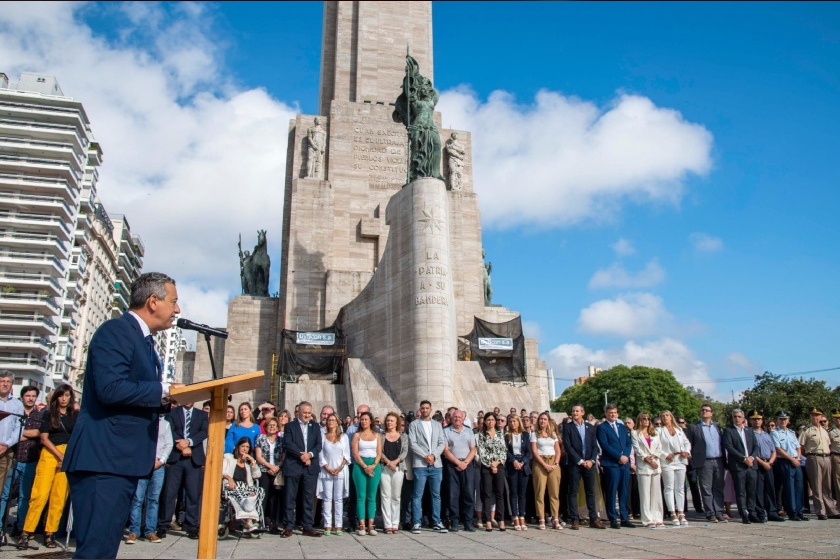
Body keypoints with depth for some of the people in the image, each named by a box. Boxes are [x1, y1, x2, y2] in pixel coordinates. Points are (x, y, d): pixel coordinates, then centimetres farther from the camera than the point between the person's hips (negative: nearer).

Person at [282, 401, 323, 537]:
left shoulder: (315, 427, 14)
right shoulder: (290, 426, 4)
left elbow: (318, 445, 6)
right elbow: (288, 443, -8)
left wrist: (310, 454, -13)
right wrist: (301, 455, -18)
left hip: (311, 467, 3)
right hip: (293, 466, -3)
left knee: (309, 498, 4)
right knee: (290, 498, 2)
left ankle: (308, 527, 11)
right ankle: (289, 527, 9)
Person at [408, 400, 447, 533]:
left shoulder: (437, 425, 15)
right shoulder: (414, 425, 5)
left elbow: (442, 443, 8)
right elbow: (412, 443, -4)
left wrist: (433, 455, -8)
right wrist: (425, 456, -12)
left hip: (436, 465, 3)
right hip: (420, 464, -3)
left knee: (436, 495, 7)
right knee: (417, 495, -1)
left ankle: (437, 523, 13)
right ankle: (416, 523, 4)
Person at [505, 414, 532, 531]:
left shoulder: (525, 435, 9)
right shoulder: (506, 436, 7)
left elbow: (529, 451, 3)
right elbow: (506, 451, -1)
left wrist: (522, 462, -10)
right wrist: (514, 461, -14)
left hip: (524, 466, 1)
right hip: (511, 467, -1)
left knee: (522, 493, 1)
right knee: (513, 493, -1)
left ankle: (522, 519, 4)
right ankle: (515, 520, 1)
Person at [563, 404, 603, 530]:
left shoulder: (590, 427, 11)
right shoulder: (567, 427, 0)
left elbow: (594, 445, 8)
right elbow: (567, 446, -8)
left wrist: (591, 460, -6)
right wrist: (580, 461, -11)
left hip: (589, 464, 3)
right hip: (575, 464, -3)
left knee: (591, 492, 7)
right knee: (573, 492, 0)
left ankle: (593, 519, 13)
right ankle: (575, 520, 4)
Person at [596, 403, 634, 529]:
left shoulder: (622, 427, 19)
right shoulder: (601, 427, -1)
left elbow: (629, 443, 13)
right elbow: (605, 445, -9)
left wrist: (626, 455, -5)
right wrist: (619, 457, -14)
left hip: (625, 462, 6)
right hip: (611, 464, -5)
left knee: (624, 492, 7)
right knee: (611, 492, -1)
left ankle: (624, 518, 14)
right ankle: (613, 519, 5)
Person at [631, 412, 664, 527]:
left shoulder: (655, 433, 18)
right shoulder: (635, 433, 6)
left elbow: (659, 448, 9)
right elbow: (637, 449, -3)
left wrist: (653, 456, -7)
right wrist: (647, 459, -11)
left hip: (656, 465, 4)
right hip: (643, 466, -4)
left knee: (656, 493, 4)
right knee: (645, 494, -5)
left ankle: (657, 518, 7)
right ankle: (647, 519, -3)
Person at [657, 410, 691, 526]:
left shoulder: (679, 429, 15)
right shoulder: (659, 431, 2)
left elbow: (687, 442, 15)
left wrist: (687, 451, -3)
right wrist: (665, 455, -15)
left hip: (681, 462, 4)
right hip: (667, 463, -4)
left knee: (680, 488, 6)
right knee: (669, 488, -3)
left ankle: (681, 513, 10)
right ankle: (673, 514, -1)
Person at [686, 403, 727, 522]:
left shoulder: (717, 426, 14)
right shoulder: (693, 427, 1)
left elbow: (722, 442, 15)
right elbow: (688, 445, 1)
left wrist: (724, 459, 6)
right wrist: (693, 461, -4)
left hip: (718, 461, 4)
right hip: (704, 462, -4)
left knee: (719, 488, 6)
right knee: (706, 489, 0)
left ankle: (719, 513, 11)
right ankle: (710, 514, 5)